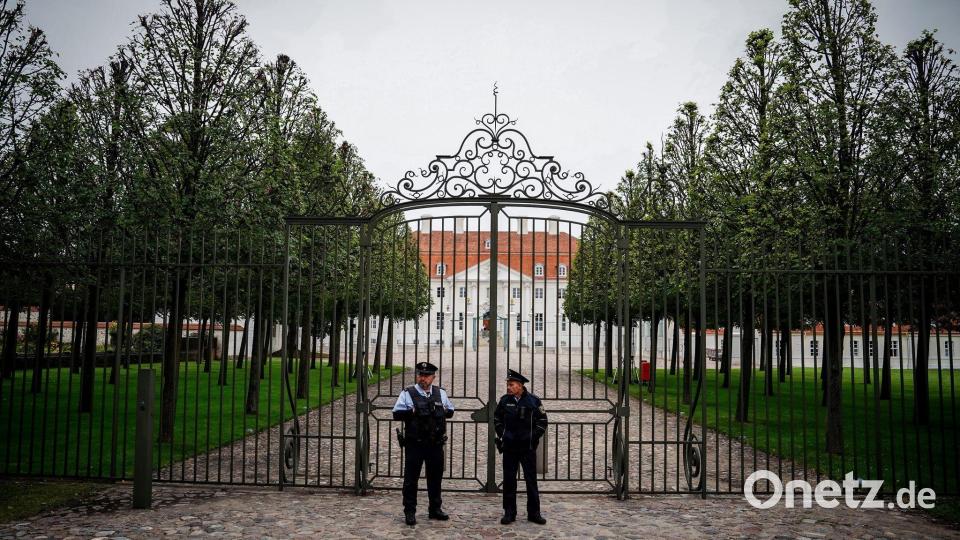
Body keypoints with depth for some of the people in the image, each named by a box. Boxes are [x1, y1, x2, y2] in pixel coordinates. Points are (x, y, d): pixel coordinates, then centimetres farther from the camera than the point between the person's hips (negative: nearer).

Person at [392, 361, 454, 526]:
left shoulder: (440, 393, 9)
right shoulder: (408, 393, -3)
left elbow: (450, 411, 18)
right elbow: (397, 413, -8)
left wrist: (444, 411, -2)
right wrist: (413, 412, -19)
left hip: (436, 444, 4)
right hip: (415, 444, -4)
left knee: (435, 477, 13)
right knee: (411, 478, 1)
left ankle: (435, 509, 27)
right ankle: (409, 512, 11)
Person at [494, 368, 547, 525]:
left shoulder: (533, 401, -5)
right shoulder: (504, 400, 2)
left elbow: (542, 421, 2)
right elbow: (497, 418, 16)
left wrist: (533, 437, -3)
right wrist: (502, 435, 7)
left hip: (528, 447, -2)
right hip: (509, 447, 2)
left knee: (531, 480, 4)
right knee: (509, 480, 6)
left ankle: (534, 513, 14)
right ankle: (509, 513, 15)